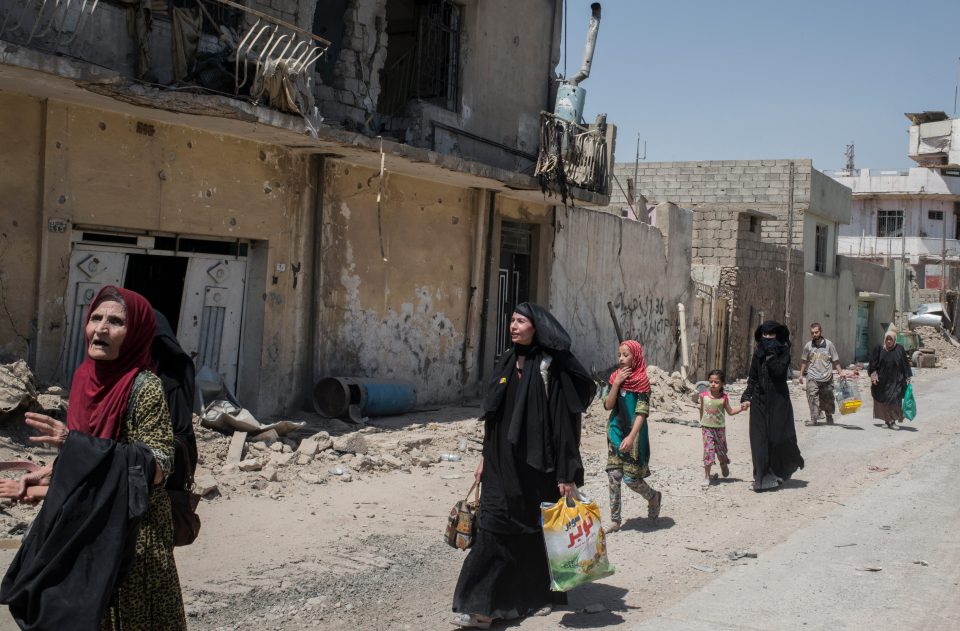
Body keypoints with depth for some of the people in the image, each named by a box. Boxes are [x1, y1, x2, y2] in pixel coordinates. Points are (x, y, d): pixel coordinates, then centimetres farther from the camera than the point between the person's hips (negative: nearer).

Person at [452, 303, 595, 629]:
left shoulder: (553, 366, -10)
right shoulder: (508, 362, 10)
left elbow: (565, 419, -13)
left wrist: (567, 474, -15)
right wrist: (486, 457, 14)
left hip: (537, 464, -5)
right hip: (504, 464, 5)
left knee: (540, 529, 10)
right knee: (494, 527, -1)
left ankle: (543, 594, 29)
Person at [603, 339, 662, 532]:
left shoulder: (642, 381, -10)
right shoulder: (615, 378, 5)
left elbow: (642, 412, -15)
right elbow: (608, 406, -2)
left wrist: (631, 437, -24)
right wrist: (617, 383, -13)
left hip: (634, 433, -5)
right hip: (616, 432, 5)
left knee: (630, 478, -3)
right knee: (613, 476, 0)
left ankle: (654, 497, 28)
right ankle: (615, 520, 8)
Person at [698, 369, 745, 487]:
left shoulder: (723, 397, -6)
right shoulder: (704, 395, -5)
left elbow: (730, 411, 5)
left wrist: (741, 408, -9)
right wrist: (701, 422, 17)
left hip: (720, 428, 1)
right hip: (707, 427, -1)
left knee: (721, 449, 9)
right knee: (708, 450, -9)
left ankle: (723, 464, 44)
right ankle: (706, 476, -2)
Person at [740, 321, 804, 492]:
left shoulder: (783, 351, -2)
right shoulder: (758, 353, 9)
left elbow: (778, 370, -19)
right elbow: (753, 378, 10)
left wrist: (771, 352, -18)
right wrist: (747, 397, 1)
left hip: (778, 399, -3)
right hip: (760, 400, 4)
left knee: (779, 436, -3)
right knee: (760, 438, -2)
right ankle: (763, 476, 2)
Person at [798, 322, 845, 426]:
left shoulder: (829, 344, 1)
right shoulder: (808, 345, 4)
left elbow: (835, 361, 6)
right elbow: (804, 361, 14)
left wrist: (841, 372, 1)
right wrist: (801, 374, 13)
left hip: (826, 377, 0)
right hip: (812, 377, 0)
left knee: (827, 399, 11)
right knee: (812, 397, -15)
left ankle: (829, 417, 32)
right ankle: (813, 418, -14)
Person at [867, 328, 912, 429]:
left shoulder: (900, 350, 1)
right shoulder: (879, 349, 4)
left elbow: (905, 364, 4)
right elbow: (873, 364, 5)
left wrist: (907, 378, 2)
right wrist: (873, 374, -7)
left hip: (895, 381, -2)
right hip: (882, 381, 2)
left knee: (894, 400, -10)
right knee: (883, 400, 5)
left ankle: (893, 420, -5)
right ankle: (887, 420, 17)